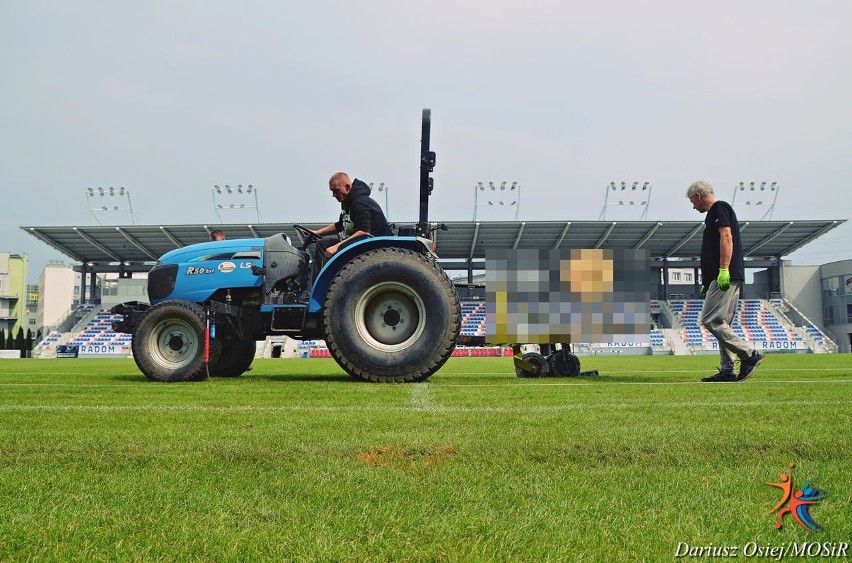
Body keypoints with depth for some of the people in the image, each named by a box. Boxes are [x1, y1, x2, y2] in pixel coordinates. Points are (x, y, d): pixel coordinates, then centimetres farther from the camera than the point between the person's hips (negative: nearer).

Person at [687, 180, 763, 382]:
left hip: (725, 277, -10)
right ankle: (727, 371, 7)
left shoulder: (719, 208, -4)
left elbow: (726, 237, -18)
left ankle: (749, 354, -10)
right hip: (728, 279, 10)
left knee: (711, 320, -13)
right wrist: (707, 282, 27)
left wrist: (723, 270, -25)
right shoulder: (715, 212, 26)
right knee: (722, 324, 8)